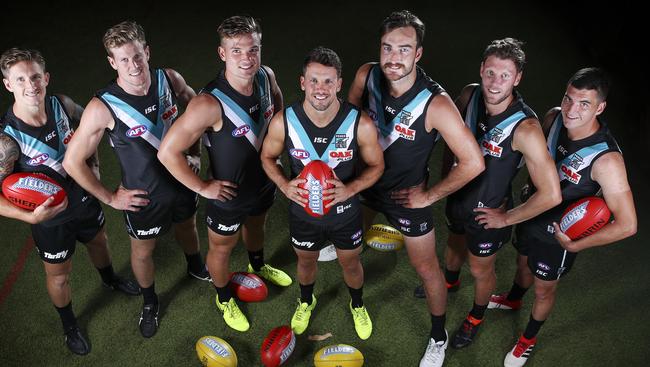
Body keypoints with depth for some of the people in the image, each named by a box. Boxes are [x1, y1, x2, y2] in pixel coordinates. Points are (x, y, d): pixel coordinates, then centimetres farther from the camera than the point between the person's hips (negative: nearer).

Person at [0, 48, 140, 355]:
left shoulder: (62, 105, -19)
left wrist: (93, 160, -5)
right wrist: (30, 216, -36)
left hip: (85, 199, 5)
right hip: (51, 218, -5)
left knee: (98, 242, 32)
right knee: (59, 274, 19)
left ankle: (110, 279, 66)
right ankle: (69, 326, 49)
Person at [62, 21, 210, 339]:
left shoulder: (170, 80, -17)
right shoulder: (102, 108, -29)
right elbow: (73, 162, -19)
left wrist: (195, 151, 5)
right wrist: (110, 198, -12)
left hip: (182, 179, 4)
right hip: (143, 196, -3)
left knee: (187, 226, 30)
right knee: (142, 252, 19)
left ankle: (196, 268, 64)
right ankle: (149, 302, 49)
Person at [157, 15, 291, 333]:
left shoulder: (266, 77, -18)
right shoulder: (210, 103, -38)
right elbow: (167, 152, -33)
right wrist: (203, 187, -23)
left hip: (264, 182, 6)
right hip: (228, 195, -5)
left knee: (255, 226, 35)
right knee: (222, 249, 21)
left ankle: (258, 266, 68)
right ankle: (224, 299, 51)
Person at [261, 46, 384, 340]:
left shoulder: (360, 124, -25)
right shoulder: (283, 122, -22)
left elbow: (376, 165, -9)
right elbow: (268, 157, -3)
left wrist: (350, 189, -27)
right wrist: (284, 185, -23)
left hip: (345, 213, 0)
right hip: (303, 213, 1)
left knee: (350, 263, 25)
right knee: (306, 261, 28)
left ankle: (357, 305, 59)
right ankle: (306, 302, 62)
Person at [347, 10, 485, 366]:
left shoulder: (435, 103, -33)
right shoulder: (366, 76, -19)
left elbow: (473, 162, -28)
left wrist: (429, 195, -19)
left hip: (408, 196, -4)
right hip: (367, 182, 4)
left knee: (426, 268, 10)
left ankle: (438, 337, 33)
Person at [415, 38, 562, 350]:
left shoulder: (525, 128, -35)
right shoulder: (469, 95, -18)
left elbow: (551, 195, -33)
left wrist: (507, 218, -21)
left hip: (489, 212, -5)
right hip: (458, 195, 5)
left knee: (480, 269, 20)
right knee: (455, 244, 32)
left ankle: (477, 316, 51)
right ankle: (450, 281, 66)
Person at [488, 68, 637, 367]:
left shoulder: (606, 159, -36)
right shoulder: (554, 118, -19)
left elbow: (627, 224, -32)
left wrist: (575, 245, -24)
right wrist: (530, 187, 1)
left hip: (557, 236, -5)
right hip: (530, 215, 5)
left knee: (543, 289, 20)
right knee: (523, 264, 32)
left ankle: (529, 339, 48)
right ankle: (513, 300, 64)